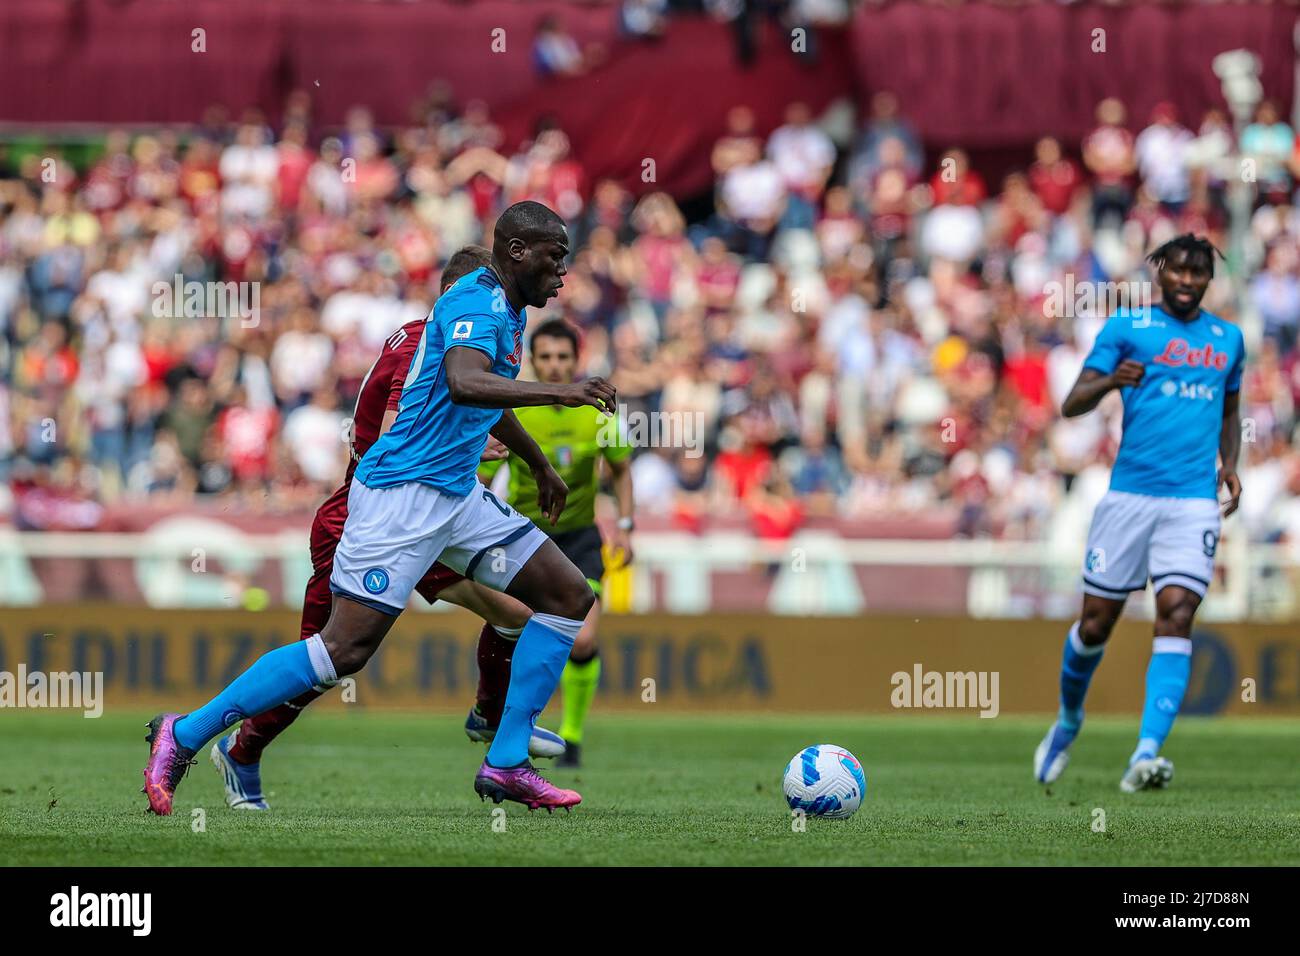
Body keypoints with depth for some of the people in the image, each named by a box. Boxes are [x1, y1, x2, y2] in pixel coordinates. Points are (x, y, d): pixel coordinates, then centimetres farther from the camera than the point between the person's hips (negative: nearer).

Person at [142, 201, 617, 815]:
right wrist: (561, 392, -38)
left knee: (568, 595, 4)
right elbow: (462, 384, -37)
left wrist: (539, 466, 47)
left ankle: (506, 765, 5)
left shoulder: (508, 310, 16)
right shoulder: (476, 303, -15)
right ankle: (184, 735, -4)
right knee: (345, 648, -14)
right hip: (403, 493, -10)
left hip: (457, 497, 10)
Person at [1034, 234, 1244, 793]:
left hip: (1194, 500, 2)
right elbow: (1072, 405, -2)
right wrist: (1110, 381, -23)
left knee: (1176, 615, -16)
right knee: (1097, 620, 5)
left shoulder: (1227, 339, 15)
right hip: (1130, 492, -1)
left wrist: (1230, 463, 10)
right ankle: (1068, 720, 34)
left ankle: (1146, 754, -25)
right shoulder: (1127, 327, 3)